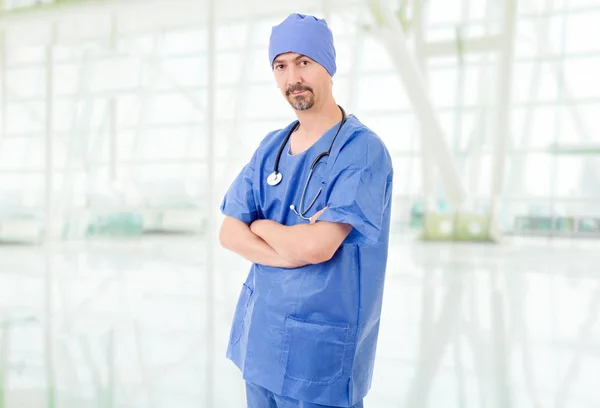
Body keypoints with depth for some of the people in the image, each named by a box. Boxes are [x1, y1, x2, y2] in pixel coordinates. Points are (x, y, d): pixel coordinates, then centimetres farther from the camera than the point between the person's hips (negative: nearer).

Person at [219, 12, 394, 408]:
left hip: (320, 349, -6)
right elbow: (229, 233, 1)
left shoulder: (363, 151, -17)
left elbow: (317, 245, -25)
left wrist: (260, 226, -6)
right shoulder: (271, 147, 5)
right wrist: (293, 254, -16)